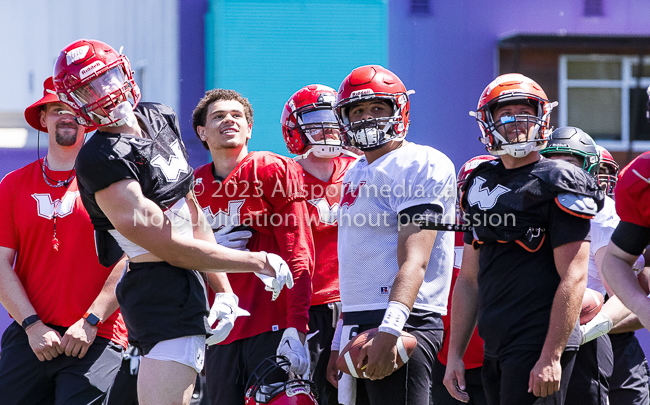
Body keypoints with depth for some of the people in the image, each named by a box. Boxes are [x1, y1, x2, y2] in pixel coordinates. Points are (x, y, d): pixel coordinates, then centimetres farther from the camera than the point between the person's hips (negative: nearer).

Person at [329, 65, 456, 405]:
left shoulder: (420, 166, -9)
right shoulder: (355, 175, 20)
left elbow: (414, 261, -20)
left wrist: (390, 331, -31)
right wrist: (340, 342, 24)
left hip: (402, 326, -9)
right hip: (357, 326, 9)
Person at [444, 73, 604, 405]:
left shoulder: (559, 185, -6)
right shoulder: (480, 187, 15)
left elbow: (573, 278, -12)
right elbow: (469, 279, 19)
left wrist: (551, 357, -19)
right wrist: (455, 353, 13)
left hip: (538, 346, -7)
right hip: (495, 350, 7)